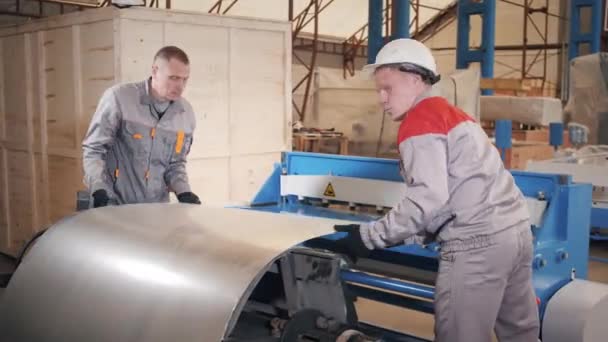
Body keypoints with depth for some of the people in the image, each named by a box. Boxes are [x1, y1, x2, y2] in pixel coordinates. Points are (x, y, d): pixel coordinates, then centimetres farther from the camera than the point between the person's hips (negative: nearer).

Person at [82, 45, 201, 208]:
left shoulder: (186, 114, 1)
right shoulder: (119, 97, -12)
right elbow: (93, 149, -6)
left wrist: (183, 192, -5)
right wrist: (99, 191, -17)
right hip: (115, 204, -4)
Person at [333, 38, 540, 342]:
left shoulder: (419, 121, -7)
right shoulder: (450, 112, 21)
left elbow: (429, 199, -18)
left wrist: (370, 236, -10)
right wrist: (404, 237, 15)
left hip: (478, 241, -9)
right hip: (516, 226, 10)